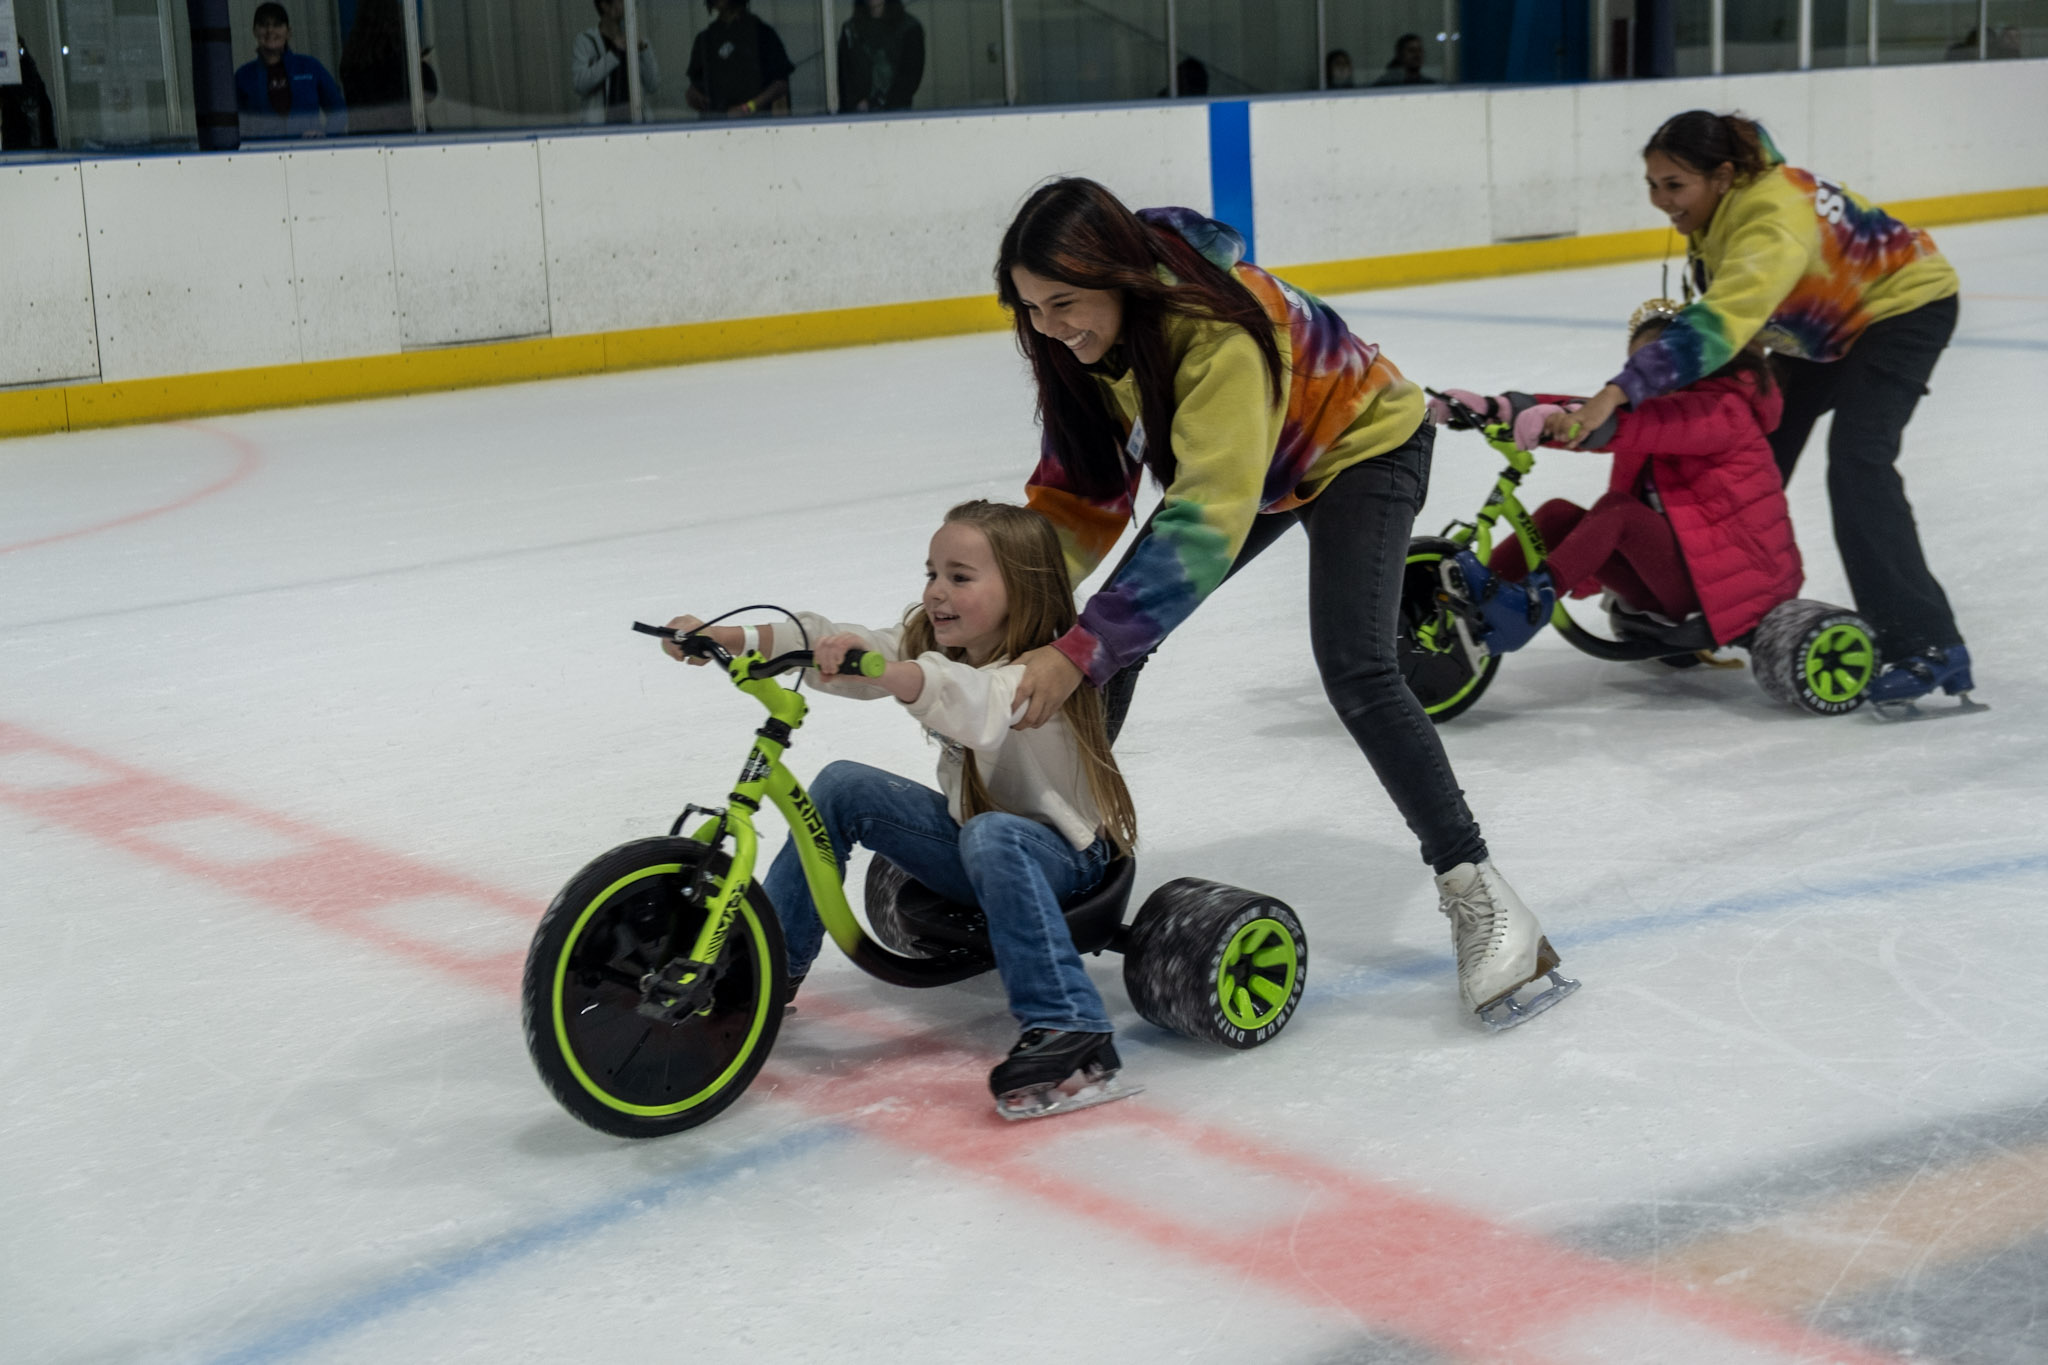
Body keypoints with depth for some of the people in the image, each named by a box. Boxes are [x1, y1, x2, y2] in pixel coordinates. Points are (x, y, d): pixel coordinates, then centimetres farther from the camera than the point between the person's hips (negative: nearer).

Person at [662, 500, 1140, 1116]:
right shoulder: (926, 647, -1)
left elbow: (969, 700, -49)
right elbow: (825, 645, -8)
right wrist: (719, 637, -21)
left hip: (1061, 855, -8)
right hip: (970, 830, 8)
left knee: (992, 836, -40)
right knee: (842, 786, -6)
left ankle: (1067, 1031, -42)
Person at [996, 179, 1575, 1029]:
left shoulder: (1219, 331, -41)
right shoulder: (1081, 336, -18)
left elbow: (1208, 518, -48)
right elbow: (1079, 486, -11)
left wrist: (1082, 649, -54)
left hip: (1359, 445, -7)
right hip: (1227, 458, 7)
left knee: (1353, 669, -23)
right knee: (1117, 629, -1)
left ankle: (1475, 892, -15)